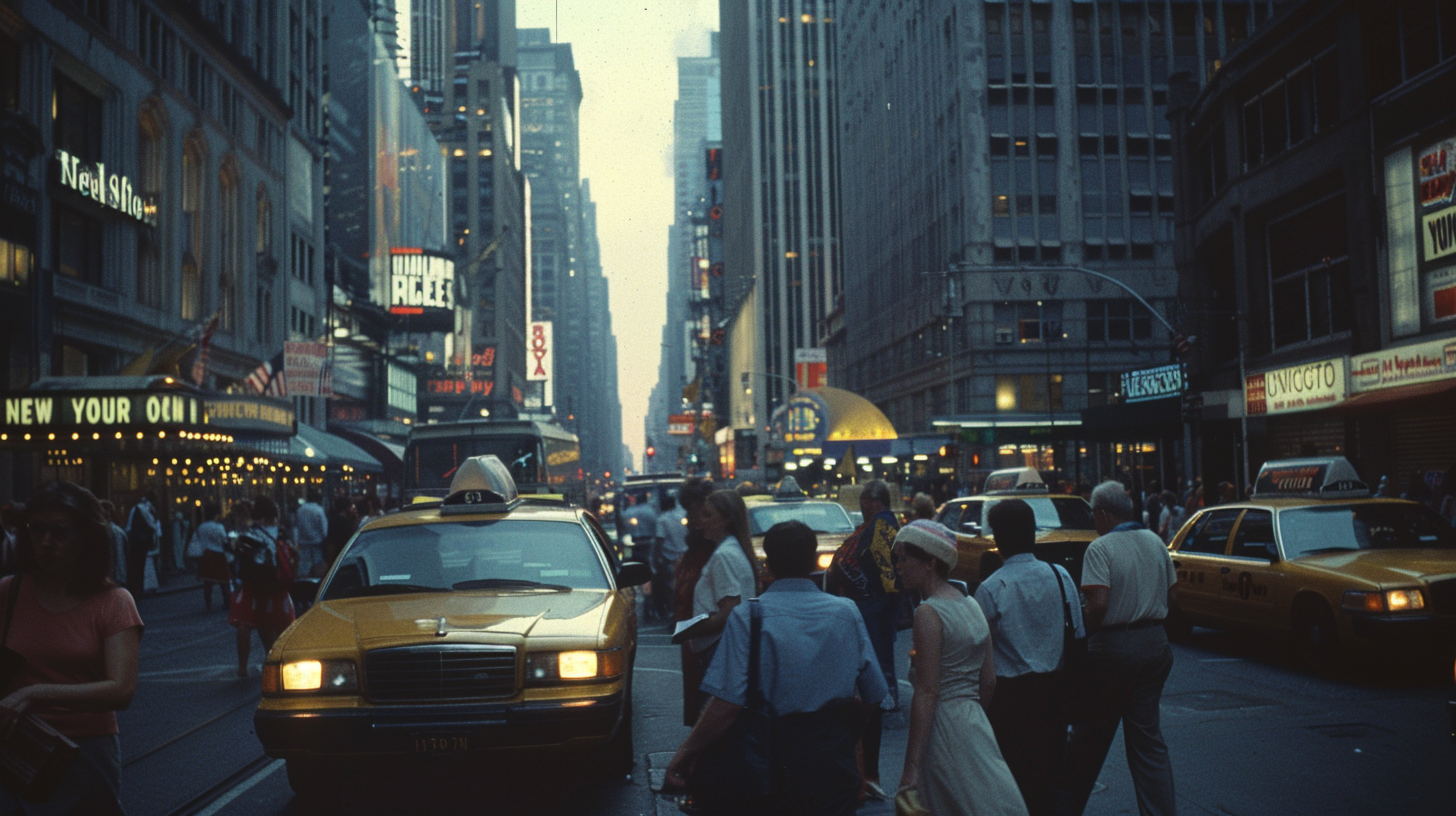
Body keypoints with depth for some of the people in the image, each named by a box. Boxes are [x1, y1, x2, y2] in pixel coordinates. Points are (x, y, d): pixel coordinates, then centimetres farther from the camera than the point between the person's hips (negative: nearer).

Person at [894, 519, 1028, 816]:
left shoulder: (928, 613, -15)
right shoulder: (972, 605, 10)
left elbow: (927, 693, -19)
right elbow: (989, 682, 13)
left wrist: (911, 767, -19)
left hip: (942, 725, -8)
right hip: (976, 723, 8)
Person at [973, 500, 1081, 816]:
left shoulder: (990, 589, -16)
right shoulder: (1060, 576, -4)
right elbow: (1078, 634, 2)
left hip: (1010, 692, -4)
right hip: (1053, 688, 4)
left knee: (1016, 777, 9)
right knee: (1049, 772, 17)